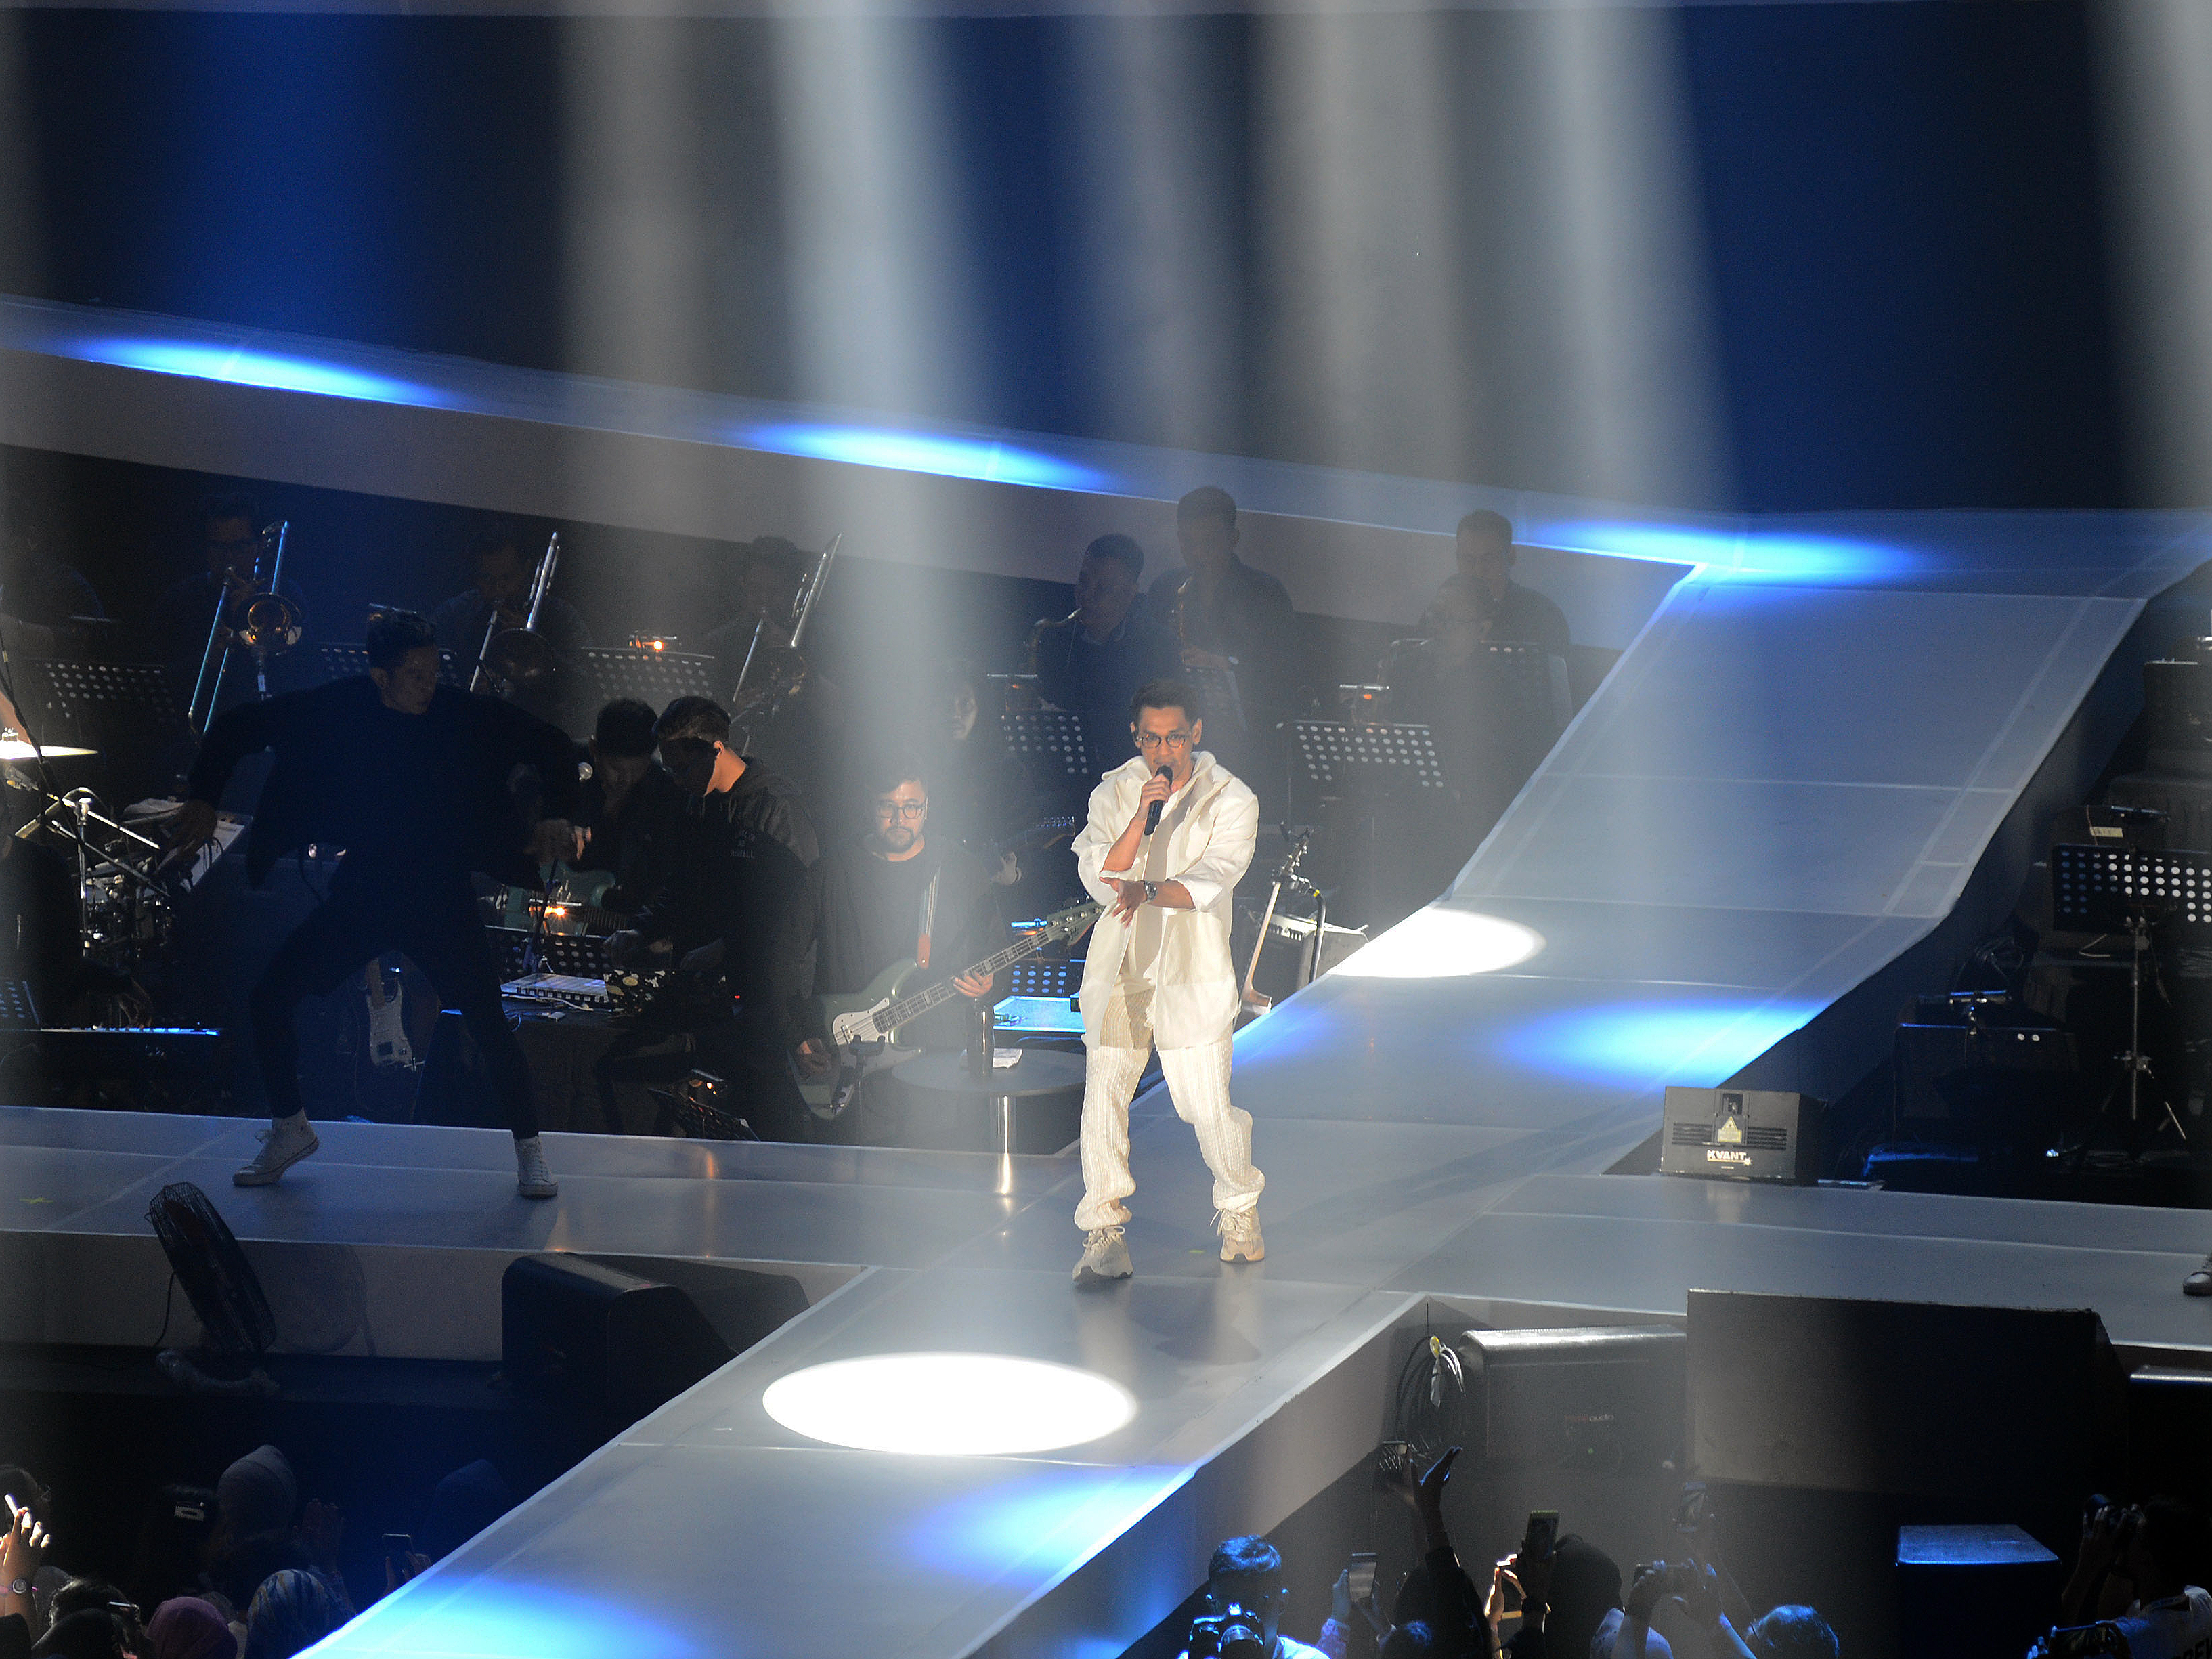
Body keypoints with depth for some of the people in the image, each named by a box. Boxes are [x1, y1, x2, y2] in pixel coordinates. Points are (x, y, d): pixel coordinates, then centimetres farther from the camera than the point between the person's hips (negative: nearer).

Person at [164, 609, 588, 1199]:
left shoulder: (467, 717, -10)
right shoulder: (335, 710, -7)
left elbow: (555, 748, 0)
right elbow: (237, 728, 3)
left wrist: (558, 816, -16)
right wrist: (203, 800, -7)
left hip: (441, 898, -2)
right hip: (361, 895, 2)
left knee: (486, 1019, -15)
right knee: (269, 999, -1)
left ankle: (530, 1150, 3)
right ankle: (289, 1129, 21)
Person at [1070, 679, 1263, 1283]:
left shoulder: (1231, 801, -2)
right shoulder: (1113, 794, 6)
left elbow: (1211, 882, -15)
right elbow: (1099, 878, -6)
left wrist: (1148, 890, -33)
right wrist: (1141, 818, -19)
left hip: (1191, 972, -2)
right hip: (1118, 967, 2)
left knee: (1207, 1106, -6)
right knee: (1103, 1098, -7)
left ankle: (1239, 1208, 22)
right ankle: (1105, 1232, 4)